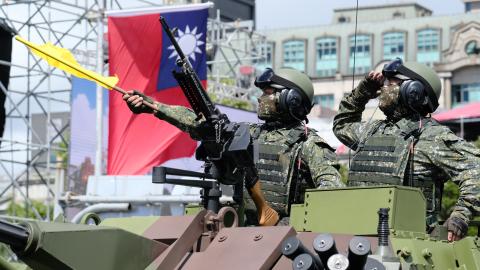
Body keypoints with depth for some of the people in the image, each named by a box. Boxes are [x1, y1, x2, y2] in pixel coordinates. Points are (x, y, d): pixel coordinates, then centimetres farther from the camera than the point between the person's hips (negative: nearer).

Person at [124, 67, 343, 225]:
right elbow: (199, 124, 18)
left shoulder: (308, 142, 2)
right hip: (248, 227, 5)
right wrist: (151, 105, 15)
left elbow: (331, 184, -8)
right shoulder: (250, 133, 19)